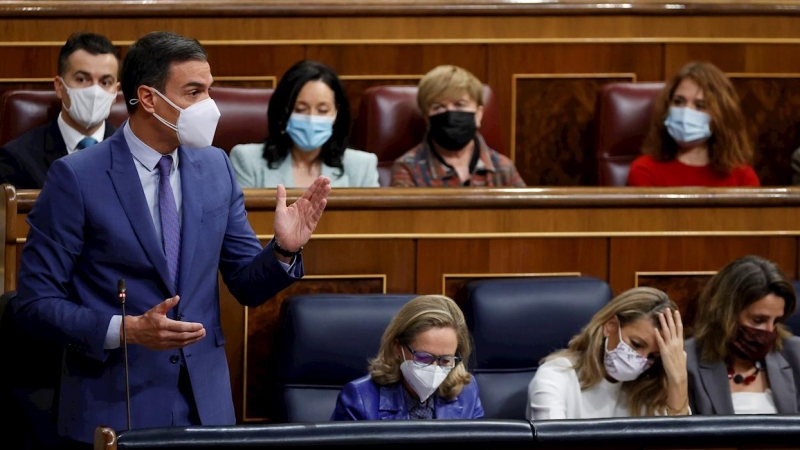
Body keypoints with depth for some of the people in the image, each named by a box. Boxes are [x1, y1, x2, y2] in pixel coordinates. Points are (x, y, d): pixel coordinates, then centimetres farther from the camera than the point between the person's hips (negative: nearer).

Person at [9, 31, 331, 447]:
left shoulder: (216, 168, 6)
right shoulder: (76, 177, -10)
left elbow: (248, 286, 11)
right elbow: (35, 302, -9)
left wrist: (285, 249, -10)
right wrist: (126, 330, -21)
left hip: (205, 406, 4)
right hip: (114, 408, -4)